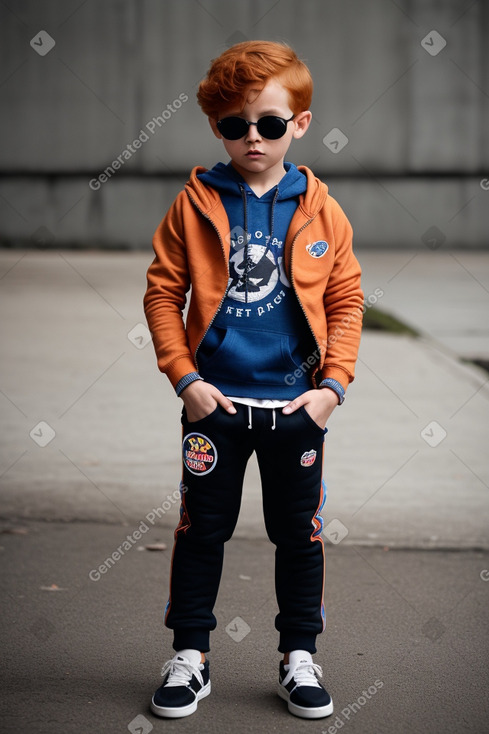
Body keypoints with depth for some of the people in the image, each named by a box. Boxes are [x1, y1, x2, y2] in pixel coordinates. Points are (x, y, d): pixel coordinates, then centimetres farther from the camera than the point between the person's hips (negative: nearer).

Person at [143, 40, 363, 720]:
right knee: (201, 530, 8)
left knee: (299, 533, 10)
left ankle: (300, 658, 24)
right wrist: (185, 378, -9)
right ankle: (189, 656, 21)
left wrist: (333, 384, -5)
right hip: (215, 404, -1)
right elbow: (163, 292, -1)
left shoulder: (322, 213, 0)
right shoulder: (195, 204, -3)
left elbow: (346, 302, 4)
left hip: (296, 405, 1)